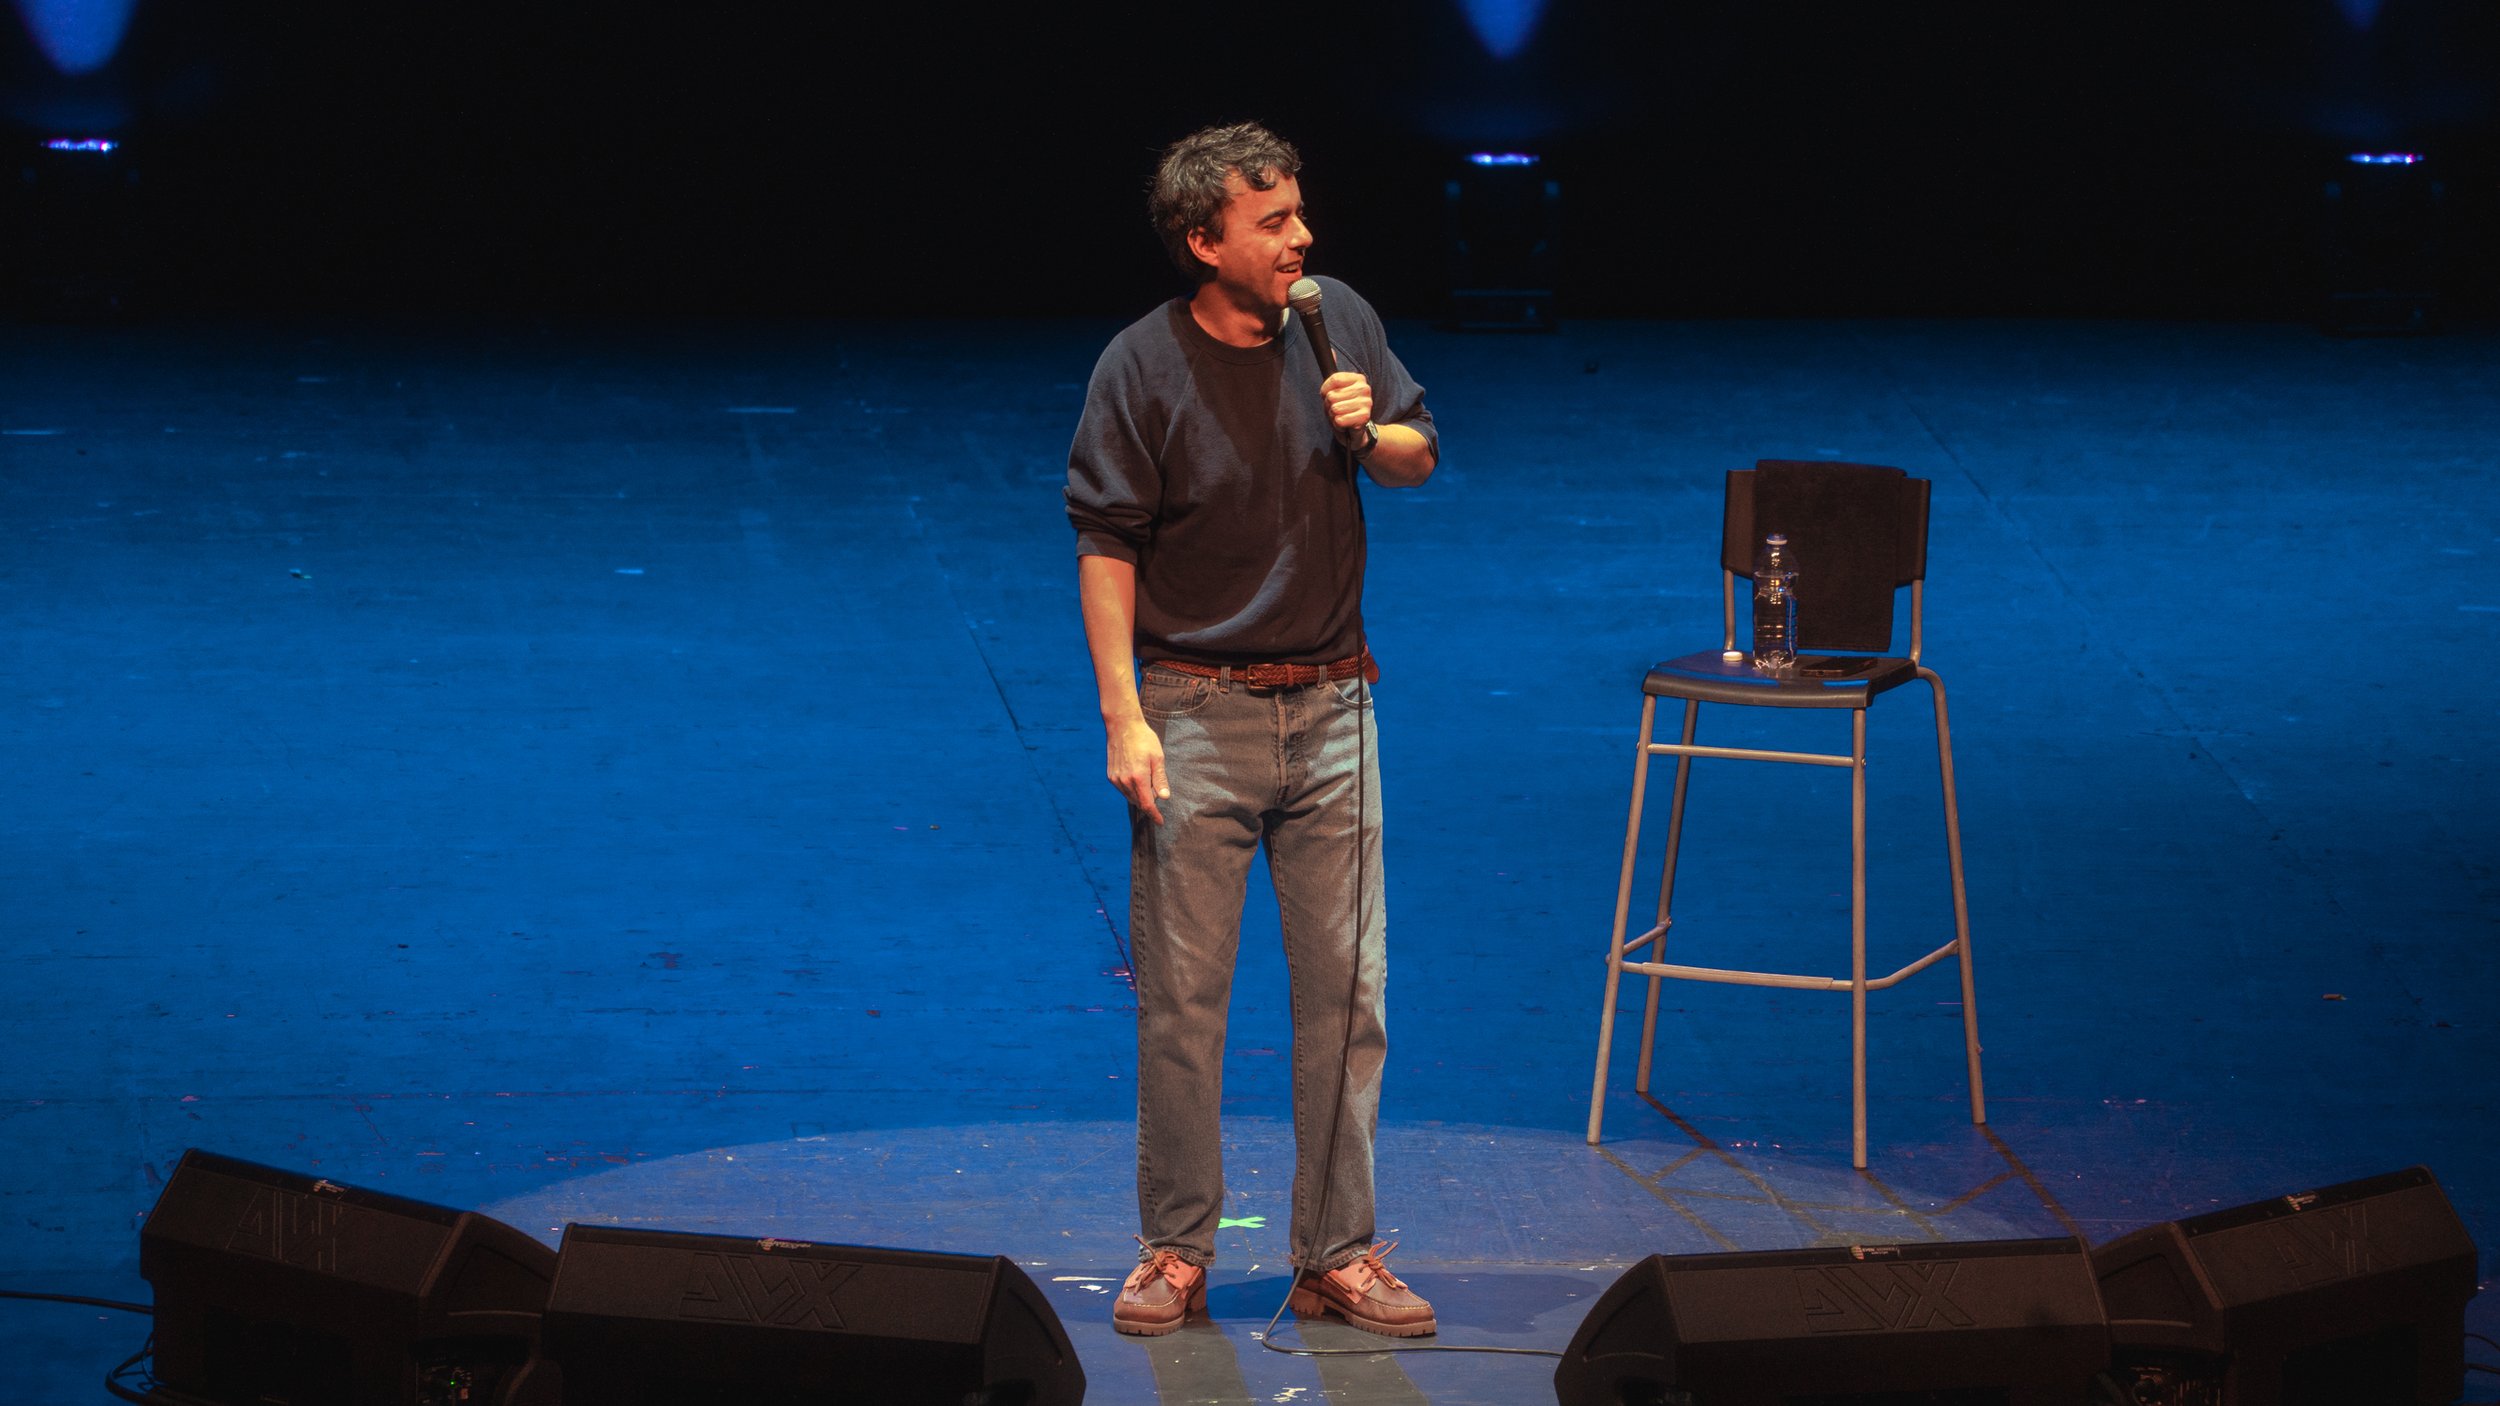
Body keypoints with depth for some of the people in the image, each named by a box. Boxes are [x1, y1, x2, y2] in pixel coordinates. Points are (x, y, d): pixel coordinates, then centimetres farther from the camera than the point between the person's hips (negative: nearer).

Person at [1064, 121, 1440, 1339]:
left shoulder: (1338, 321, 1)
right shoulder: (1143, 366, -10)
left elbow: (1421, 459, 14)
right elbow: (1105, 551, -8)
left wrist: (1371, 434, -9)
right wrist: (1124, 717, -13)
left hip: (1329, 706, 3)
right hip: (1197, 712, -3)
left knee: (1344, 989, 5)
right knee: (1181, 996, 2)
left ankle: (1338, 1254, 14)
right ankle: (1175, 1252, 13)